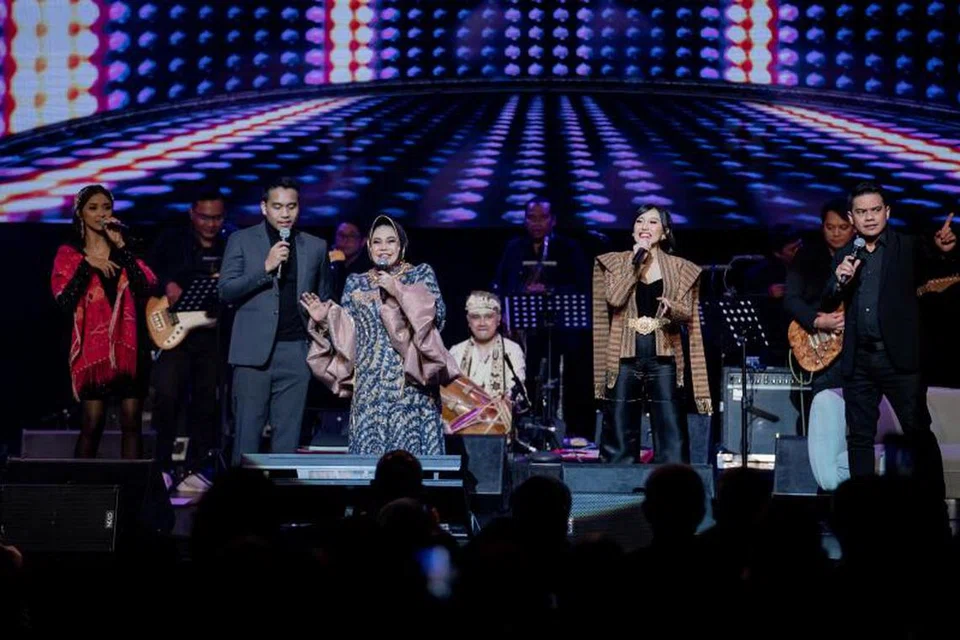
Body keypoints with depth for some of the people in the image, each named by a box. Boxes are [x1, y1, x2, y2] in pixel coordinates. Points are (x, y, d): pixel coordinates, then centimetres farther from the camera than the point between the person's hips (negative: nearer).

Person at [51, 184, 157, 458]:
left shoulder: (126, 249, 13)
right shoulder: (69, 254, 7)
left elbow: (148, 286, -5)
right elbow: (63, 299, -7)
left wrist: (121, 246, -8)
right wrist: (87, 265, -12)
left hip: (129, 343, 2)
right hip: (93, 344, -2)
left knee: (132, 421, -1)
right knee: (92, 422, -6)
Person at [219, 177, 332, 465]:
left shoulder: (315, 246, 12)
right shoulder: (242, 241, 6)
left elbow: (324, 300, 18)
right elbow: (226, 291, -3)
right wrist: (266, 267, -13)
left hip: (296, 352, 2)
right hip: (254, 351, -2)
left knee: (288, 436, 1)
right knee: (247, 434, -2)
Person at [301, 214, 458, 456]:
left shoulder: (421, 274, 9)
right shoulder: (356, 283, 15)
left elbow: (438, 313, -6)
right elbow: (346, 332, 12)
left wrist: (399, 291, -10)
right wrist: (324, 320, -6)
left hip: (411, 384, -2)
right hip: (370, 387, 2)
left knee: (412, 452, -8)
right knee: (369, 449, -4)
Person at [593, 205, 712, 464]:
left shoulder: (680, 268, 8)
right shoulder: (615, 262, 9)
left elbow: (687, 314, 0)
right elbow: (614, 299, -9)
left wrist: (671, 307, -22)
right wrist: (635, 262, -8)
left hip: (663, 361, 0)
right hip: (624, 360, 0)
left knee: (671, 435, -4)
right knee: (620, 436, 2)